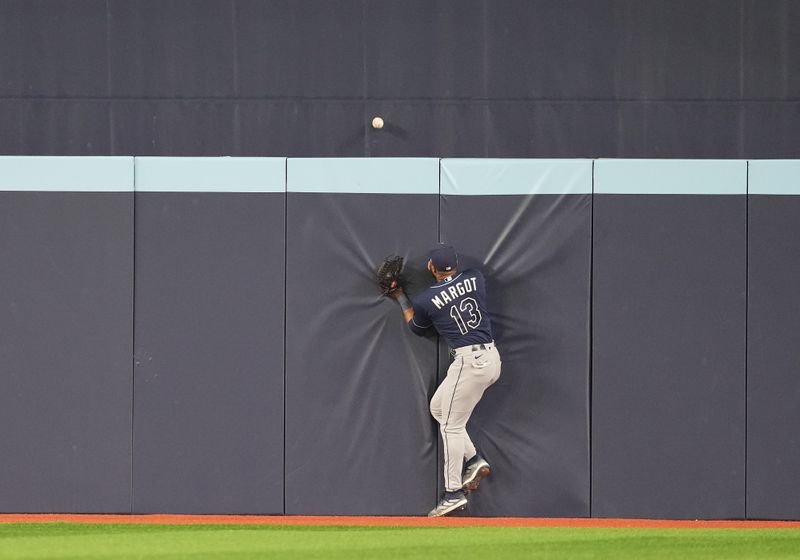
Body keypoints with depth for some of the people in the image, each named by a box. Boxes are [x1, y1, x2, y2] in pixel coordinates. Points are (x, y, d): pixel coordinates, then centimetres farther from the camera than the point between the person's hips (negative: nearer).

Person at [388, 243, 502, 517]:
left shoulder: (425, 300, -8)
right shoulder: (475, 278, 3)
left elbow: (416, 327, 15)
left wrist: (401, 298, 26)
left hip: (469, 361, -7)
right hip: (491, 359, 7)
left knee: (451, 425, 1)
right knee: (438, 407, 21)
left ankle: (454, 493, 0)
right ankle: (474, 461, 17)